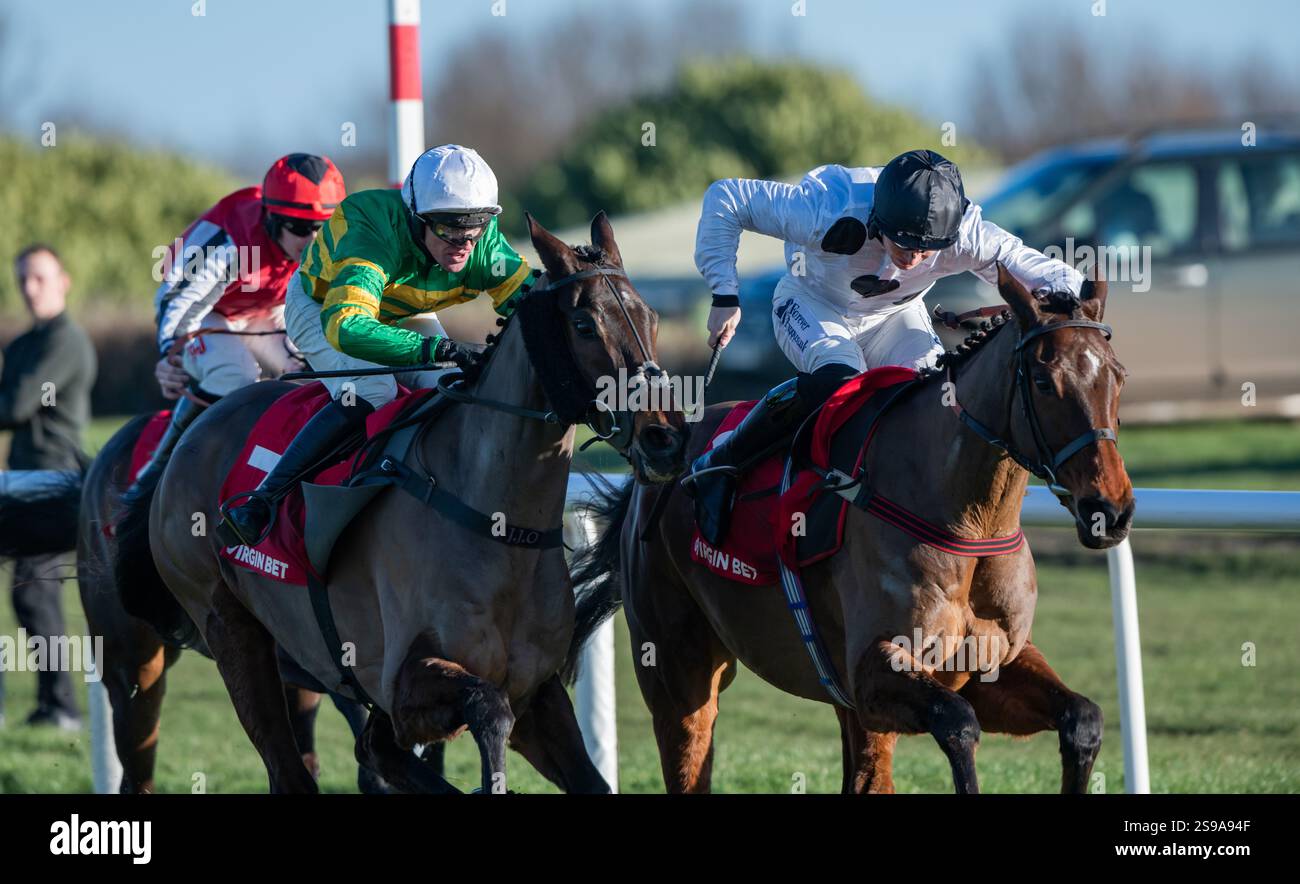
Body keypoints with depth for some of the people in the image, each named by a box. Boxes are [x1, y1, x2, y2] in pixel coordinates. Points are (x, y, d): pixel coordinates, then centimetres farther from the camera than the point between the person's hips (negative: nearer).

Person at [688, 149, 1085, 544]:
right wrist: (725, 295, -26)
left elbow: (1061, 281, -26)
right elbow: (725, 197, -27)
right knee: (839, 378, -33)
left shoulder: (967, 236, -31)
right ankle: (718, 464, -16)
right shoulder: (827, 212, -39)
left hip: (895, 314, 3)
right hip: (812, 305, -3)